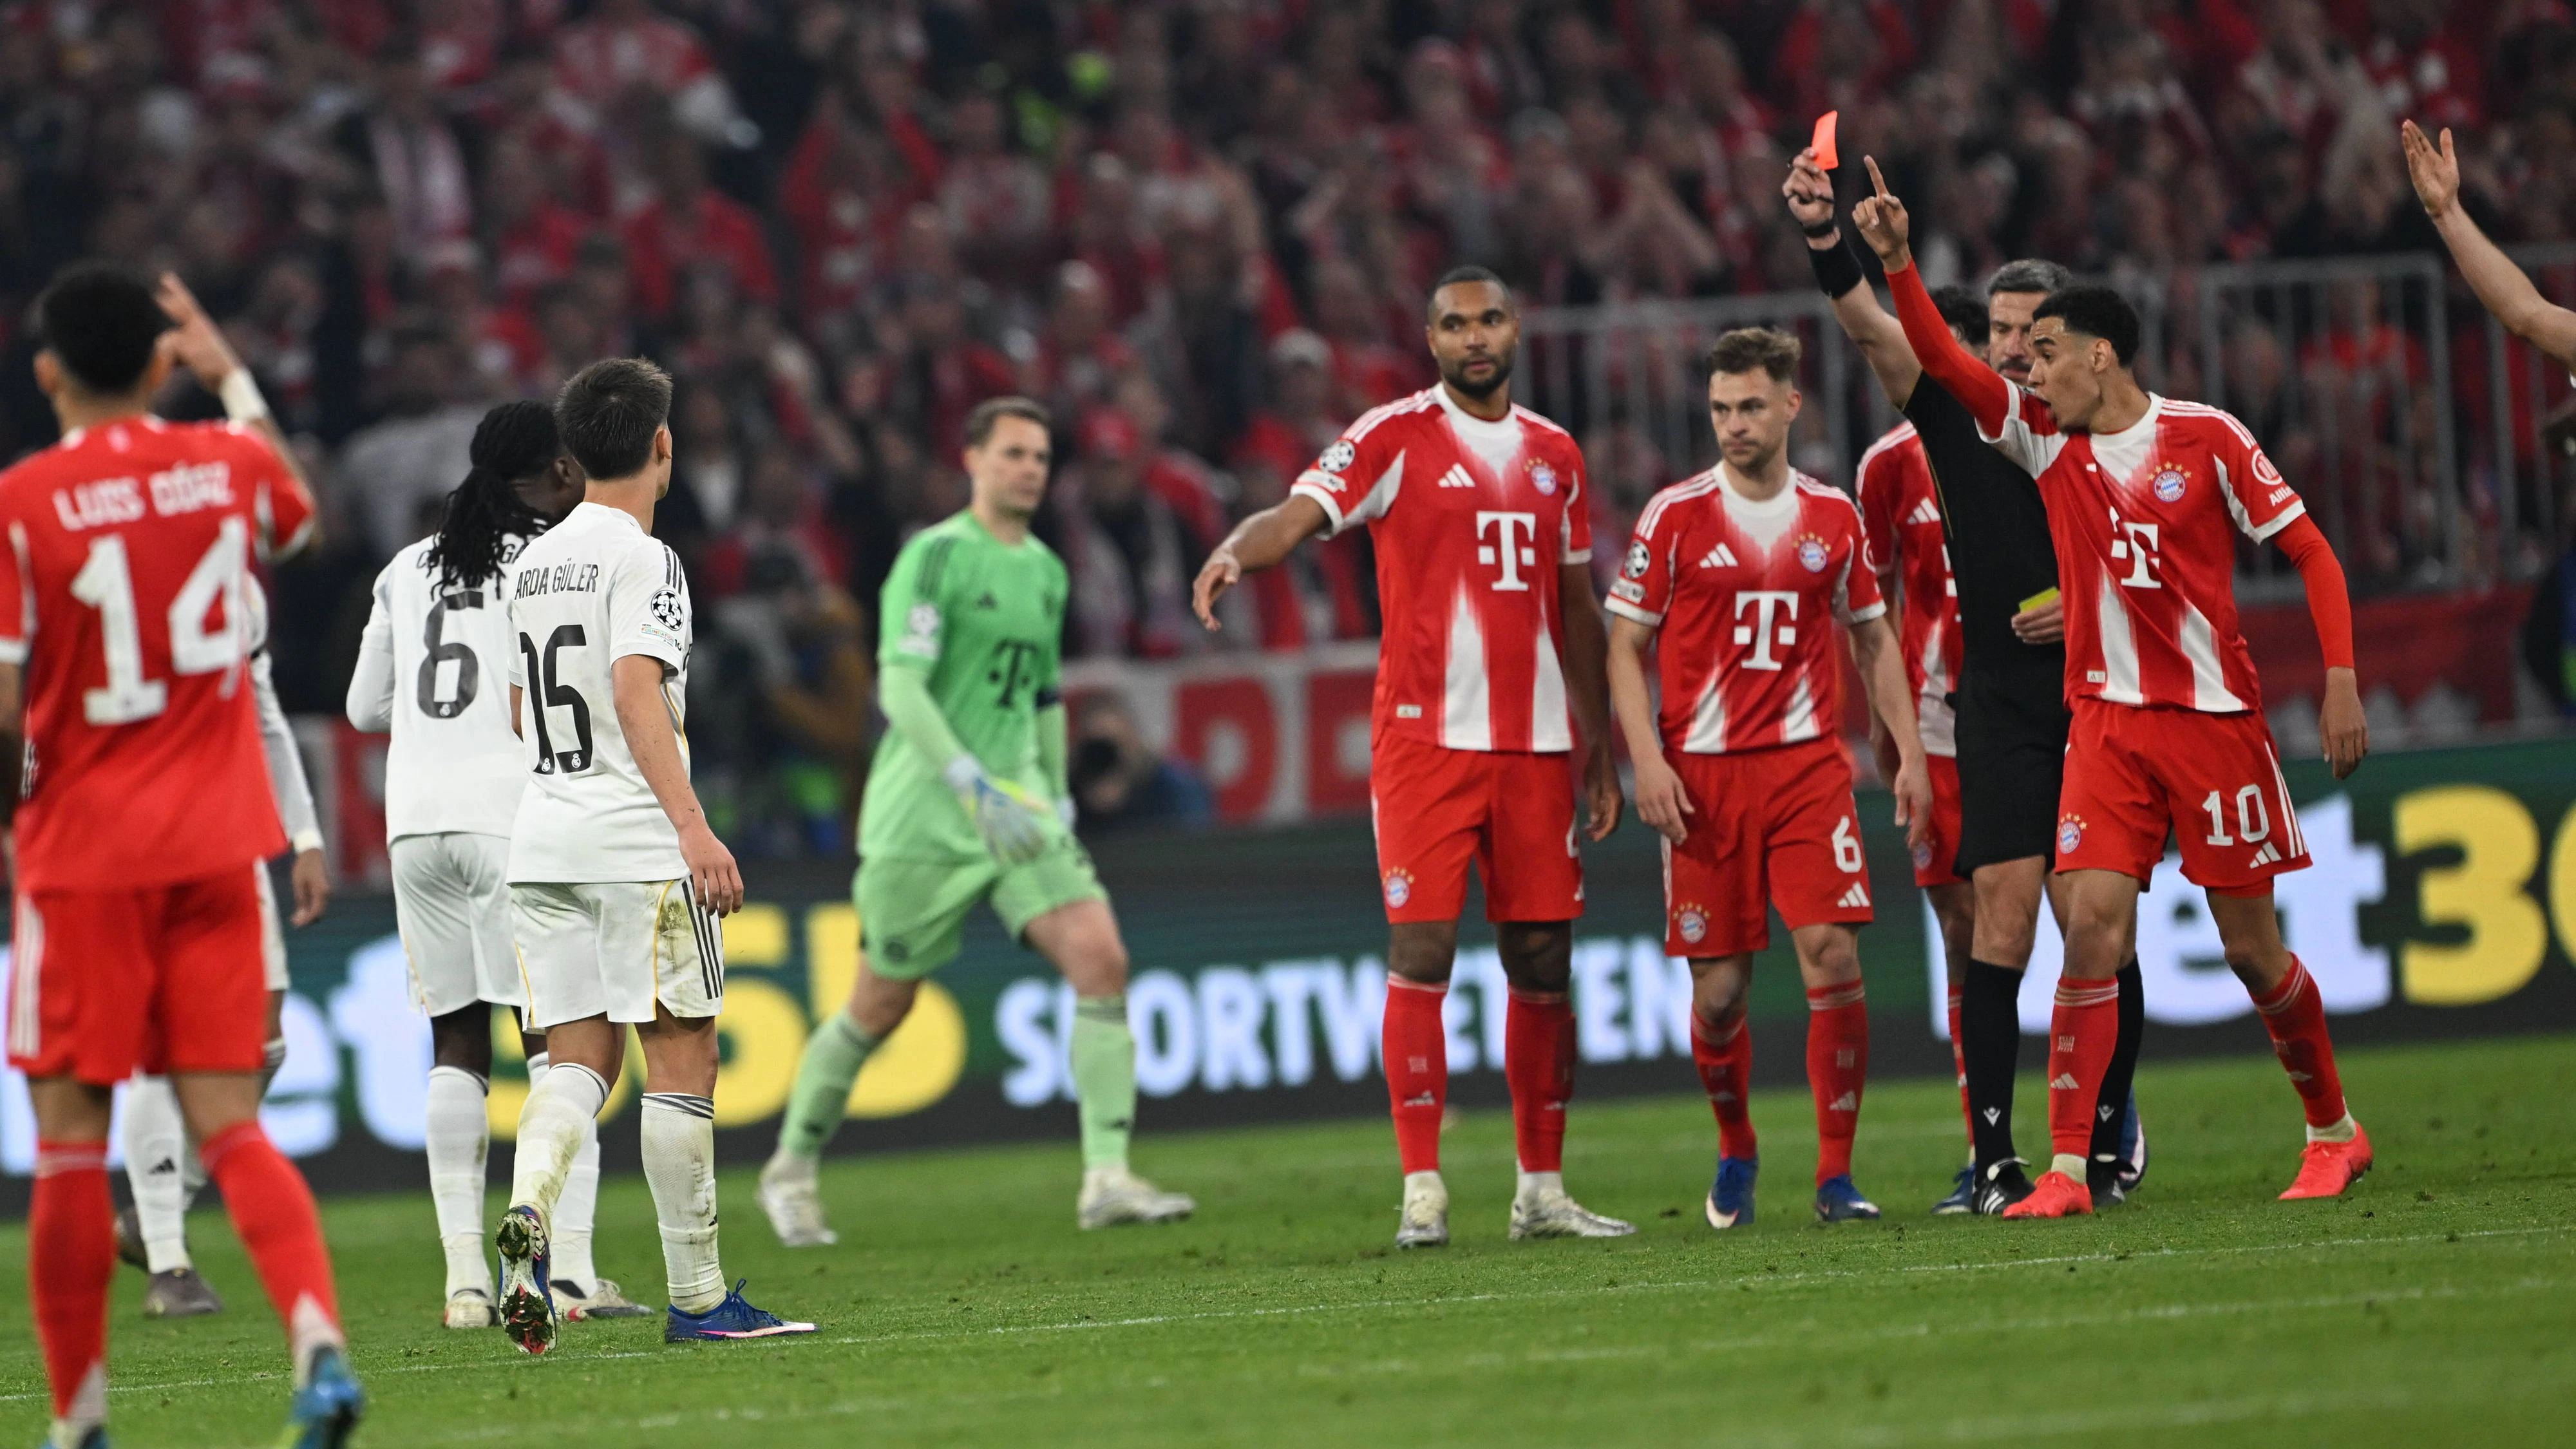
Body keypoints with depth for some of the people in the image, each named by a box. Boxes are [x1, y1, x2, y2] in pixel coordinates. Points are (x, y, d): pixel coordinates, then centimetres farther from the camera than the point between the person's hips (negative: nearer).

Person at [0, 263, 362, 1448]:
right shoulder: (228, 463, 1)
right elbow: (298, 515, 28)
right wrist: (230, 376, 37)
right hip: (218, 847, 3)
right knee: (231, 1126, 4)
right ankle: (318, 1338, -19)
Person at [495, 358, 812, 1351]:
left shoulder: (534, 563, 14)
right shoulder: (641, 560, -9)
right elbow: (637, 692, -21)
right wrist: (692, 825, -26)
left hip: (542, 843, 7)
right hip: (635, 841, -7)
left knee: (578, 1058, 6)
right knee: (681, 1058, 0)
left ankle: (530, 1207, -23)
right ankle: (697, 1297, 2)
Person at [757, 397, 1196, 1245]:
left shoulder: (1046, 572, 13)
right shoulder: (935, 557, -10)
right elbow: (900, 689, -18)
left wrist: (1058, 803, 21)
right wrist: (975, 788, -26)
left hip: (1018, 802, 6)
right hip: (924, 812, -6)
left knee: (1100, 959, -14)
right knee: (881, 1007, 3)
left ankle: (1107, 1181, -18)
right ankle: (791, 1169, 25)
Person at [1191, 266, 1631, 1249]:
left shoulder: (1555, 456, 15)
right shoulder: (1395, 437, -1)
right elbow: (1300, 513, -15)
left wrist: (1600, 753, 18)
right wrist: (1238, 551, -38)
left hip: (1536, 742, 5)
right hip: (1425, 734, -5)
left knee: (1542, 962, 7)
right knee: (1420, 953, -9)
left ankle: (1542, 1190, 15)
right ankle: (1422, 1191, -7)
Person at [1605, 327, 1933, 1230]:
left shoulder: (1833, 518, 8)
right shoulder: (1675, 516, 0)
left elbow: (1873, 640, 17)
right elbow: (1625, 647, 2)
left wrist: (1908, 752, 9)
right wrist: (1646, 759, -9)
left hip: (1809, 764, 1)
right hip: (1701, 778, -1)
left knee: (1834, 958, -13)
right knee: (1718, 990, 0)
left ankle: (1836, 1175, -5)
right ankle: (1736, 1156, 25)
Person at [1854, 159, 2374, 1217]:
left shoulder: (2208, 440, -5)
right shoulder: (2045, 437, 6)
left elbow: (2309, 550, -2)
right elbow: (1944, 362, -2)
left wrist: (2340, 679, -11)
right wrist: (1896, 262, -16)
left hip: (2216, 718, -3)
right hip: (2106, 721, 3)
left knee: (2253, 949, 3)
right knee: (2093, 930, -11)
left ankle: (2334, 1130, 23)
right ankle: (2067, 1167, -11)